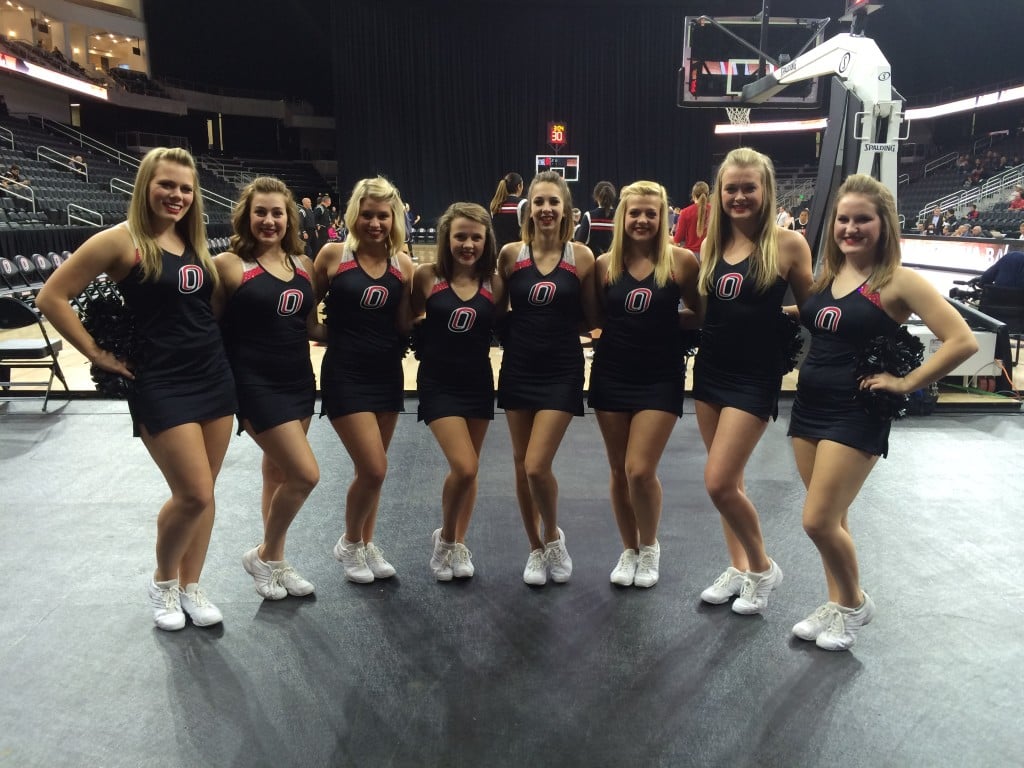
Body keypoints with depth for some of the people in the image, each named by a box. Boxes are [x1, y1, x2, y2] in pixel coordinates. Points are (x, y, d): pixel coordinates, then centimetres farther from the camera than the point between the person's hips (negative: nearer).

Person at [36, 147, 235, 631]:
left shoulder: (195, 244, 10)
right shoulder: (122, 240, -8)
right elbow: (52, 297, -8)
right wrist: (97, 355, -7)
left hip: (215, 377, 6)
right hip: (160, 385, -6)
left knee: (203, 493, 10)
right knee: (193, 494, -7)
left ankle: (190, 586, 27)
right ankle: (162, 582, 20)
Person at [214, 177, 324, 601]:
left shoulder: (302, 264, 7)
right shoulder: (230, 265, -11)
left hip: (299, 379, 6)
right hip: (257, 384, -6)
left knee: (278, 475, 17)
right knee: (305, 474, -9)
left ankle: (276, 562, 32)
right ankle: (263, 555, 15)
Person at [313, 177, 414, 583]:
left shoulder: (403, 264, 1)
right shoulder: (334, 254, -7)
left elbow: (404, 326, 2)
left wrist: (416, 290, -11)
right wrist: (326, 332, -6)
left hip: (388, 374, 4)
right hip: (345, 375, -4)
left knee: (372, 469, 13)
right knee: (373, 469, -9)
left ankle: (366, 545, 33)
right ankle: (349, 544, 18)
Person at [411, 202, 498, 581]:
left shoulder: (493, 283, -3)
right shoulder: (427, 276, -8)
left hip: (479, 383, 3)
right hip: (438, 383, -3)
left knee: (469, 469, 13)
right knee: (463, 468, -12)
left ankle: (459, 544, 33)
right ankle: (444, 538, 15)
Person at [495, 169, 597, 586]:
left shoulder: (581, 256, -5)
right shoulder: (511, 254, -1)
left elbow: (592, 318, 1)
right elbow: (495, 310, 6)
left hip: (561, 372, -3)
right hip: (518, 369, 3)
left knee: (537, 467, -10)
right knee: (521, 465, 10)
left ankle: (553, 535, 21)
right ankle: (537, 549, 31)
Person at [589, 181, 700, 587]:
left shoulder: (680, 260, -6)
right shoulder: (605, 264, -1)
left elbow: (702, 314, 3)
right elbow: (595, 317, 9)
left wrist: (666, 320, -10)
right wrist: (622, 324, -8)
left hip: (660, 378, -2)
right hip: (611, 375, 3)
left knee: (640, 471, -7)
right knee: (619, 471, 10)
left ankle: (650, 547, 21)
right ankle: (629, 550, 31)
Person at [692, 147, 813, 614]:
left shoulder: (787, 243, -9)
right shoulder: (713, 242, 6)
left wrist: (772, 314, -14)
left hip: (754, 378, -6)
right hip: (709, 371, 6)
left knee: (720, 484, -8)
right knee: (728, 482, 14)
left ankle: (763, 568, 16)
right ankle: (738, 568, 32)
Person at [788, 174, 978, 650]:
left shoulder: (898, 281, -12)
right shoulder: (826, 275, 6)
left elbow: (962, 341, -16)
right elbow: (804, 319, 24)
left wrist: (906, 383, -12)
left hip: (856, 414, -6)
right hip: (808, 406, 6)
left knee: (819, 521, -6)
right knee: (829, 520, 15)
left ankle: (855, 602, 20)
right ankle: (837, 604, 32)